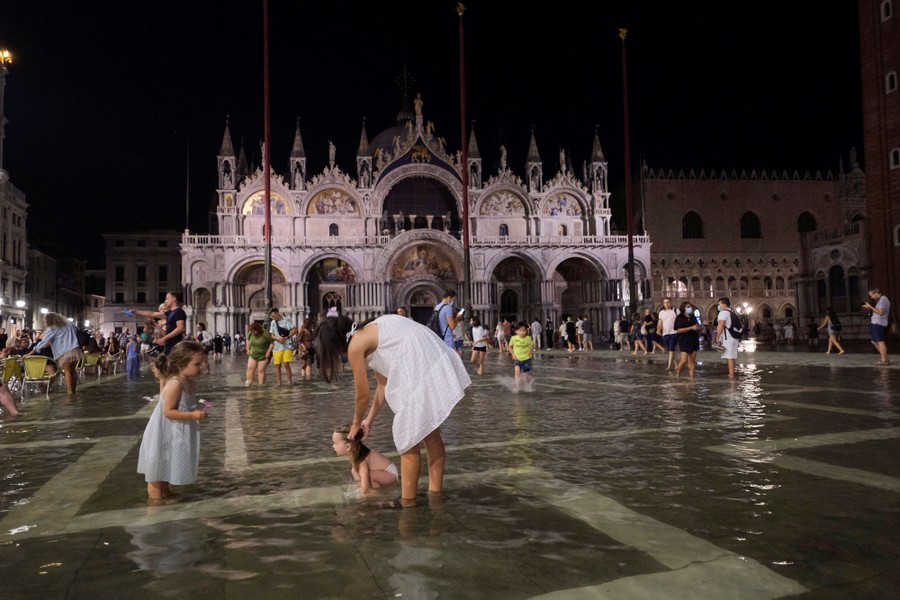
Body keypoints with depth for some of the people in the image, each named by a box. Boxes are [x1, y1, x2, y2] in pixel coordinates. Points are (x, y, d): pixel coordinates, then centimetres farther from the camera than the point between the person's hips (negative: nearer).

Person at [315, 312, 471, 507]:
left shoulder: (355, 346, -4)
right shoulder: (368, 336, 23)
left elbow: (363, 396, 4)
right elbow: (383, 383, 27)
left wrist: (356, 424, 23)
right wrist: (369, 420, 33)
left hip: (420, 368, -10)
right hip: (435, 362, 10)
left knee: (408, 438, 2)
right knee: (430, 432, 19)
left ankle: (407, 501, 12)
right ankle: (435, 492, 31)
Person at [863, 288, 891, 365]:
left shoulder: (883, 299, -12)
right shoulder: (881, 299, 19)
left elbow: (880, 312, -21)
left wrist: (870, 307, -16)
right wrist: (870, 309, 9)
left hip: (879, 323, -11)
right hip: (876, 323, 11)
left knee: (880, 341, -9)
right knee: (874, 341, 14)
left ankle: (884, 361, -7)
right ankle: (884, 359, 18)